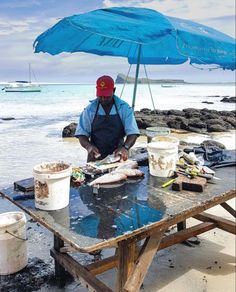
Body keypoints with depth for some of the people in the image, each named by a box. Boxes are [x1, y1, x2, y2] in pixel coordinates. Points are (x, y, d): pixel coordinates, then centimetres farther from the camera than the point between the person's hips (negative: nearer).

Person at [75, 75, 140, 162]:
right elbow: (81, 134, 4)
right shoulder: (90, 109, 3)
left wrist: (125, 147, -22)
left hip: (117, 157, 0)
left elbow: (132, 133, -3)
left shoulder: (124, 108, 1)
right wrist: (89, 146, -17)